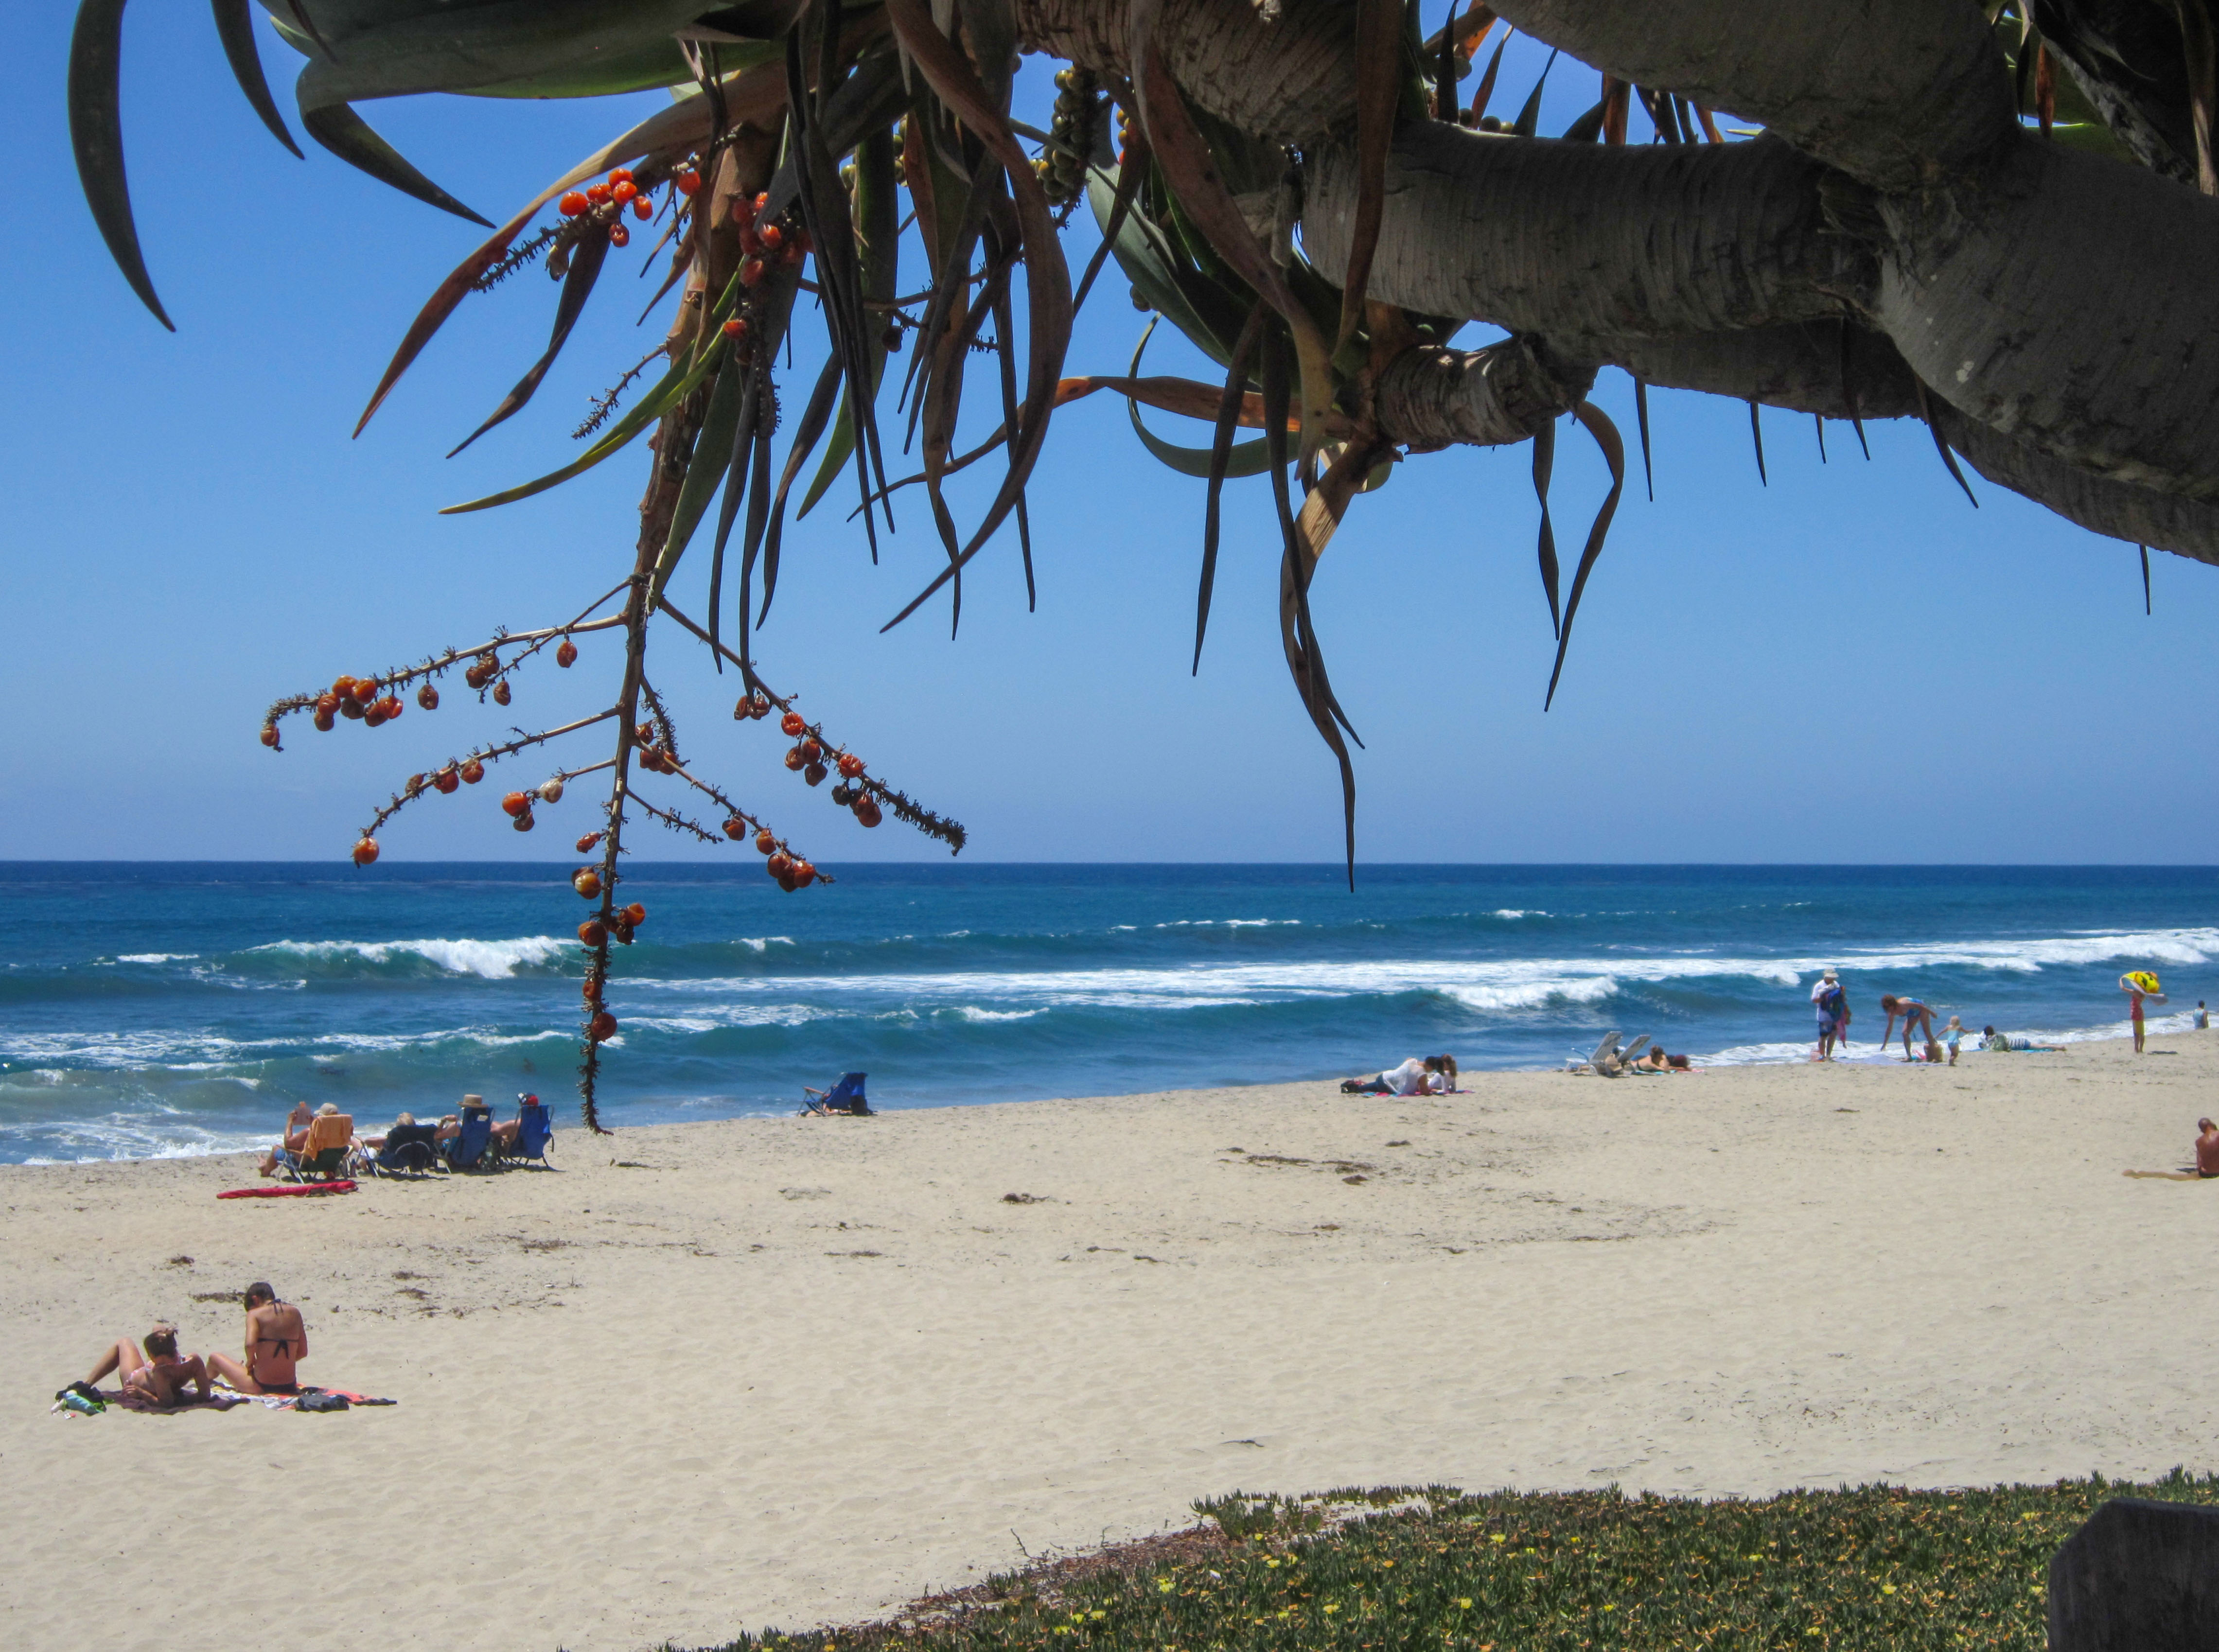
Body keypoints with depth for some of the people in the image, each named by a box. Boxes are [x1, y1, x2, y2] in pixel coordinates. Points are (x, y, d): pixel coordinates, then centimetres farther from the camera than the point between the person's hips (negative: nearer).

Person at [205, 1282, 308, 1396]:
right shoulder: (294, 1312, 5)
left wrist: (250, 1361, -4)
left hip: (260, 1386, -5)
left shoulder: (255, 1314, -8)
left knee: (214, 1358, 23)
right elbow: (303, 1352, 8)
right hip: (289, 1385, 5)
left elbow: (250, 1344, -24)